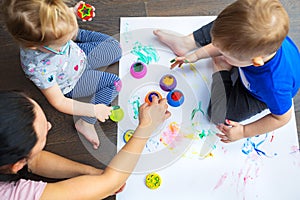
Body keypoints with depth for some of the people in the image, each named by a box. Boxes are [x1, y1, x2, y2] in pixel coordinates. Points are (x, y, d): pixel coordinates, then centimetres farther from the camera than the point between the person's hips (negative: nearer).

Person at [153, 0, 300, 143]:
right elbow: (227, 44, -12)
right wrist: (196, 55, -10)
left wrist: (244, 132, -20)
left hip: (260, 97, -4)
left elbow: (282, 117, -27)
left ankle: (221, 69, 0)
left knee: (218, 116, -18)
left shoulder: (274, 86, -48)